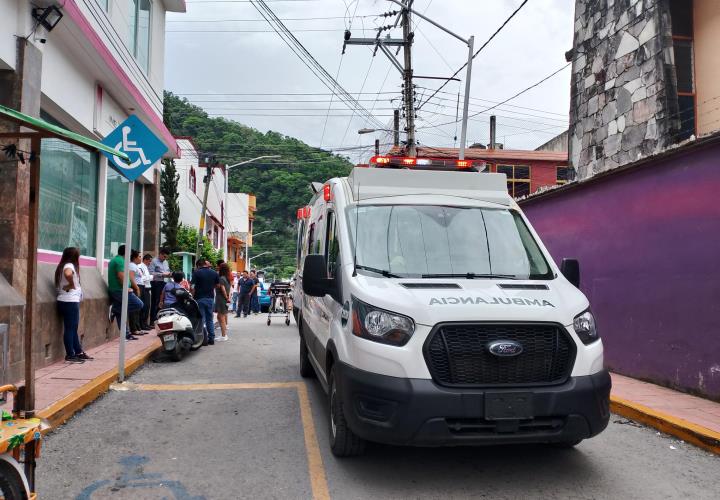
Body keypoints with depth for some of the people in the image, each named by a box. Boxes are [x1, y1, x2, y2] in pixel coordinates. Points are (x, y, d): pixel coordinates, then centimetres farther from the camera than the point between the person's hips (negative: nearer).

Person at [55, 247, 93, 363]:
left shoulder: (63, 266, 16)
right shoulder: (69, 265, -14)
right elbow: (68, 274, -36)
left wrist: (71, 285, 4)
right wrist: (72, 284, -21)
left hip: (67, 301, 10)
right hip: (70, 302, -10)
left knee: (73, 328, 15)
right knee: (70, 328, -3)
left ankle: (79, 352, 23)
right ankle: (70, 355, 2)